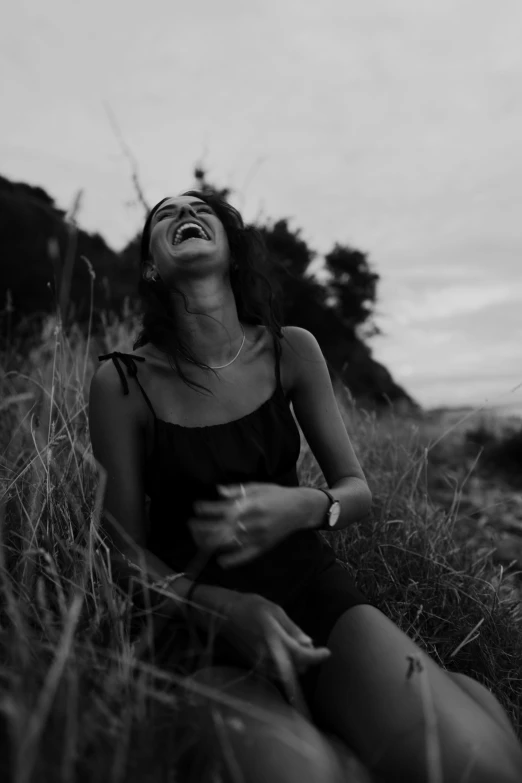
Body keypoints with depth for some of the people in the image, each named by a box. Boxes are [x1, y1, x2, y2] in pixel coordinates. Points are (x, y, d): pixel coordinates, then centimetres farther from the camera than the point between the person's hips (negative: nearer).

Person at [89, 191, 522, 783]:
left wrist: (305, 507, -20)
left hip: (314, 589, 2)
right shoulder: (123, 382, -10)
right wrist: (229, 609, -21)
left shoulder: (291, 350, -4)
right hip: (201, 620, -1)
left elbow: (357, 489, 4)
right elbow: (127, 550, -4)